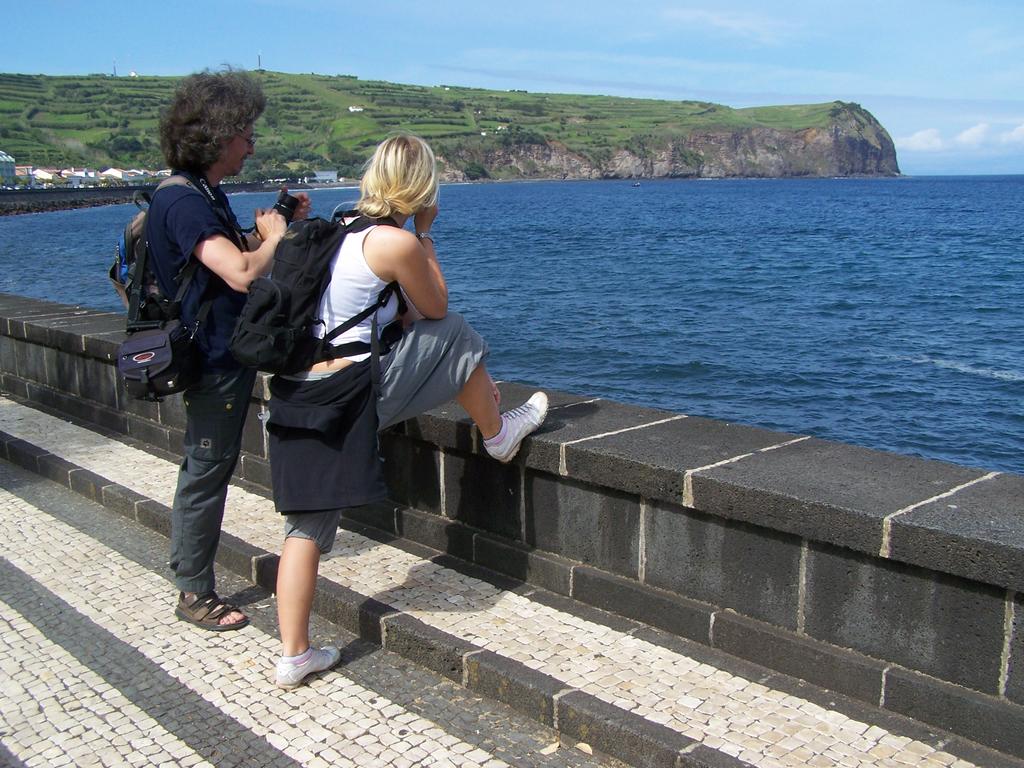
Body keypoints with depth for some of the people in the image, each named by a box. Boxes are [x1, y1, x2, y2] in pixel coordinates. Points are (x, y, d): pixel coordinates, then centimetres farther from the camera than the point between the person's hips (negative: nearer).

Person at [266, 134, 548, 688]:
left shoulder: (341, 228, 15)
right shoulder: (397, 242, -9)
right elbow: (436, 308, 7)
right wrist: (425, 234, 11)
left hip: (293, 393, 8)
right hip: (351, 392, -7)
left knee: (305, 526, 11)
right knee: (456, 337, 13)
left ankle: (294, 657, 16)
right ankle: (498, 435, 33)